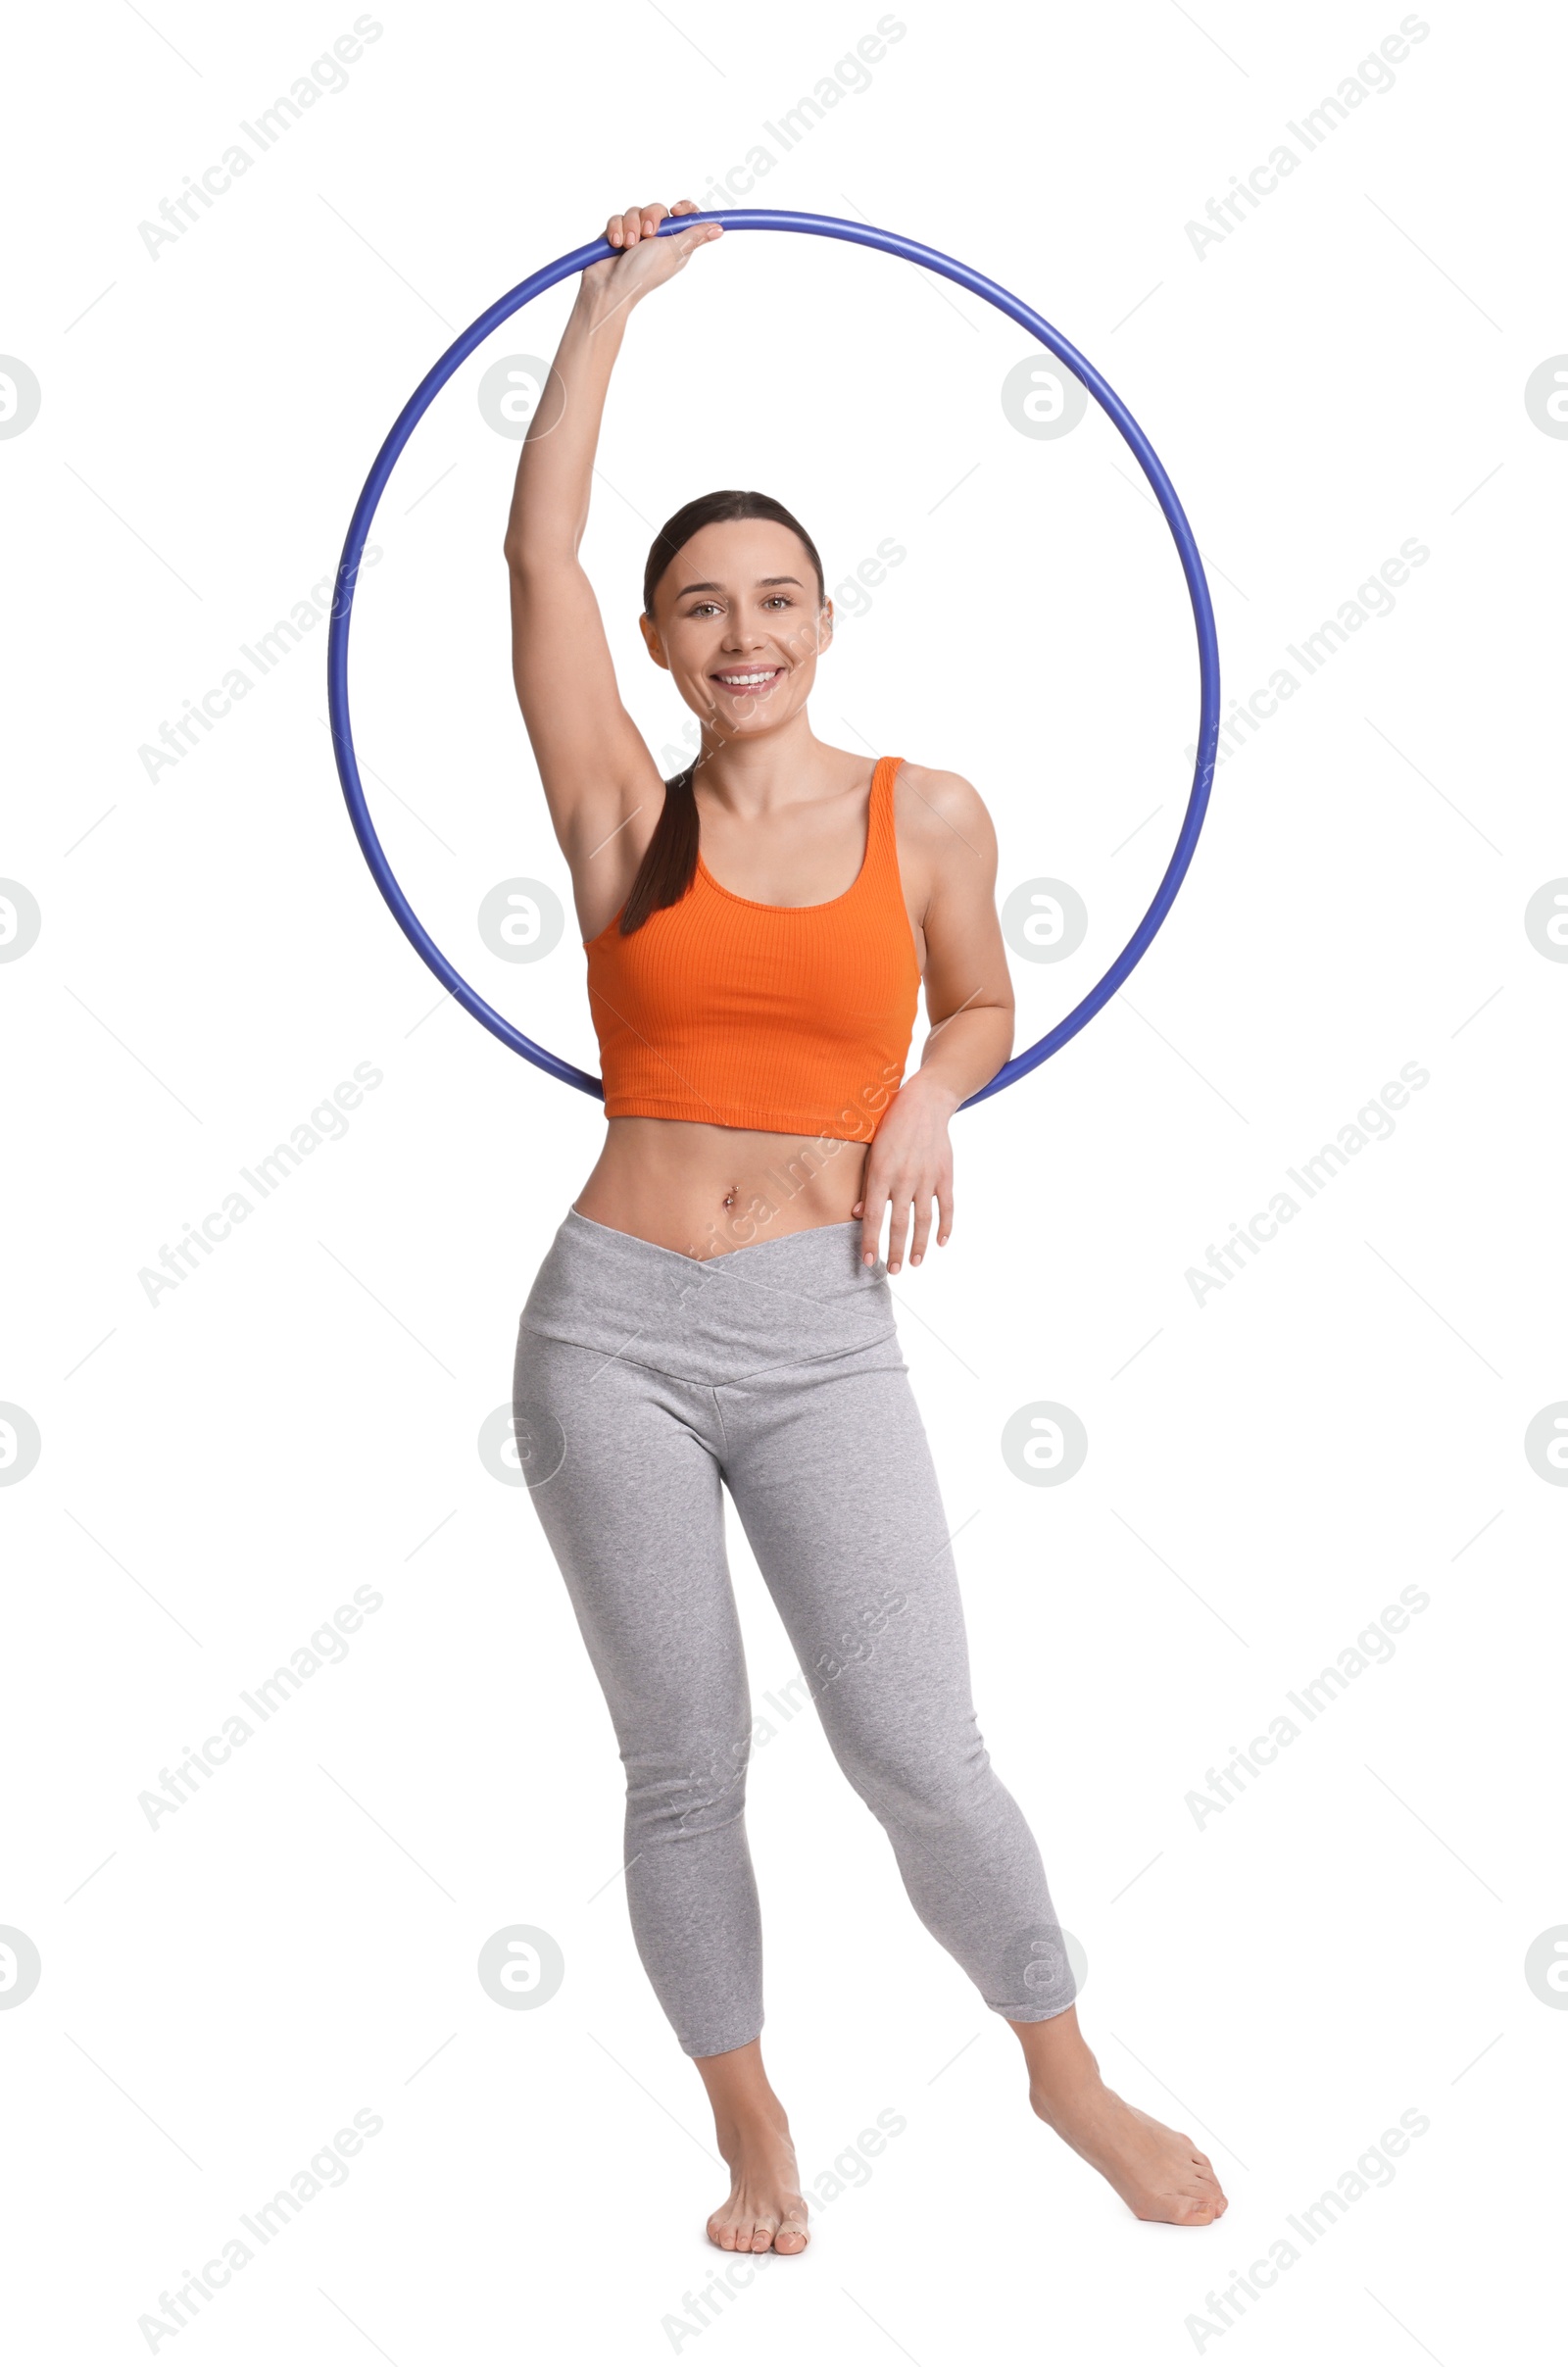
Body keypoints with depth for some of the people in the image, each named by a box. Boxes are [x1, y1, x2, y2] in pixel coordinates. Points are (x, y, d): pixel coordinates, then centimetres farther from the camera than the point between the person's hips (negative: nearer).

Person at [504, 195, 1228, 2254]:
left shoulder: (928, 815, 4)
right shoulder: (624, 816, 3)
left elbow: (982, 1009, 19)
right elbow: (540, 545, -1)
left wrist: (926, 1106, -3)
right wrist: (614, 296, 4)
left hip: (821, 1337, -1)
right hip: (614, 1329, 1)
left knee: (919, 1759, -5)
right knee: (684, 1771, 7)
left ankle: (1069, 2077, 21)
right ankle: (755, 2133, 26)